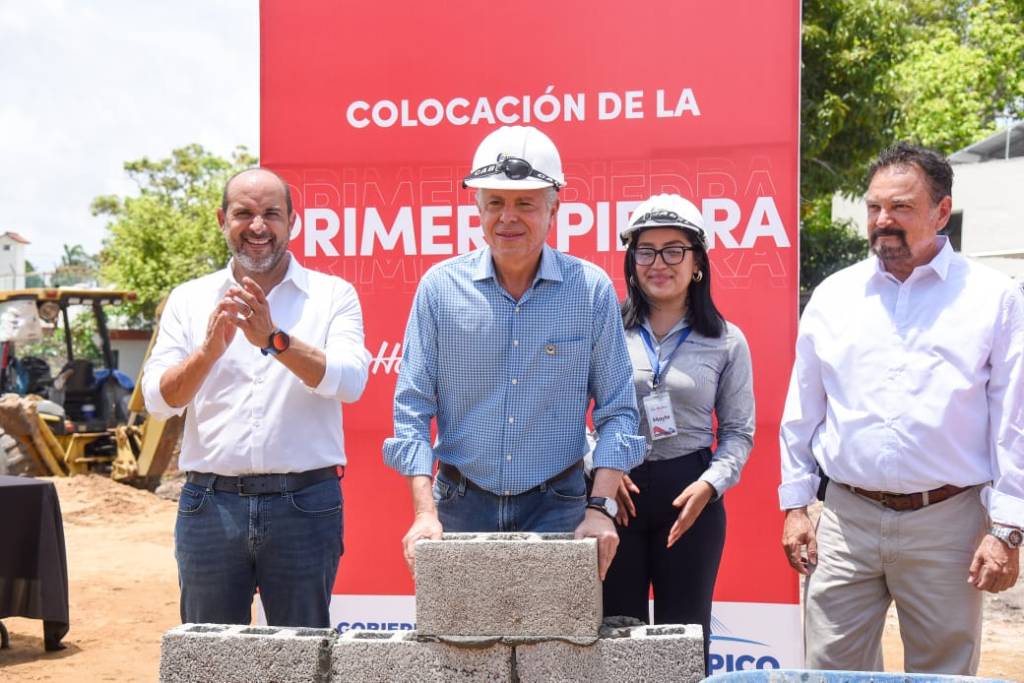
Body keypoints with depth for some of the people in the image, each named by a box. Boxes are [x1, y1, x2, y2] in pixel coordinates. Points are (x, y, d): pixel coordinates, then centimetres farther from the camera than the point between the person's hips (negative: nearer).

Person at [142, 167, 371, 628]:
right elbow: (158, 399, -1)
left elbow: (349, 381, -12)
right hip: (210, 503, 2)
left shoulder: (333, 295, 4)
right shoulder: (189, 300, 9)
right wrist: (210, 349, -20)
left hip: (305, 503, -1)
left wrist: (275, 340, -25)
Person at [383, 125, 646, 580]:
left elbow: (616, 410, 1)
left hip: (556, 508, 0)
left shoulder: (592, 290, -2)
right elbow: (412, 409, -1)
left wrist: (600, 507, -10)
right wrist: (425, 512, -11)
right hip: (461, 505, 1)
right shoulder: (440, 287, -1)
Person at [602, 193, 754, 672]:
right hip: (616, 493, 0)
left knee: (686, 634, 9)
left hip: (690, 496, 0)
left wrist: (710, 484, -11)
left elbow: (739, 431, 5)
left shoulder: (727, 341, 3)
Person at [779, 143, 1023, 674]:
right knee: (830, 670, 5)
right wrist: (794, 505, 8)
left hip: (947, 522, -2)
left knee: (943, 672, 9)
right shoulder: (833, 296, 7)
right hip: (847, 517, 2)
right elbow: (802, 412, 11)